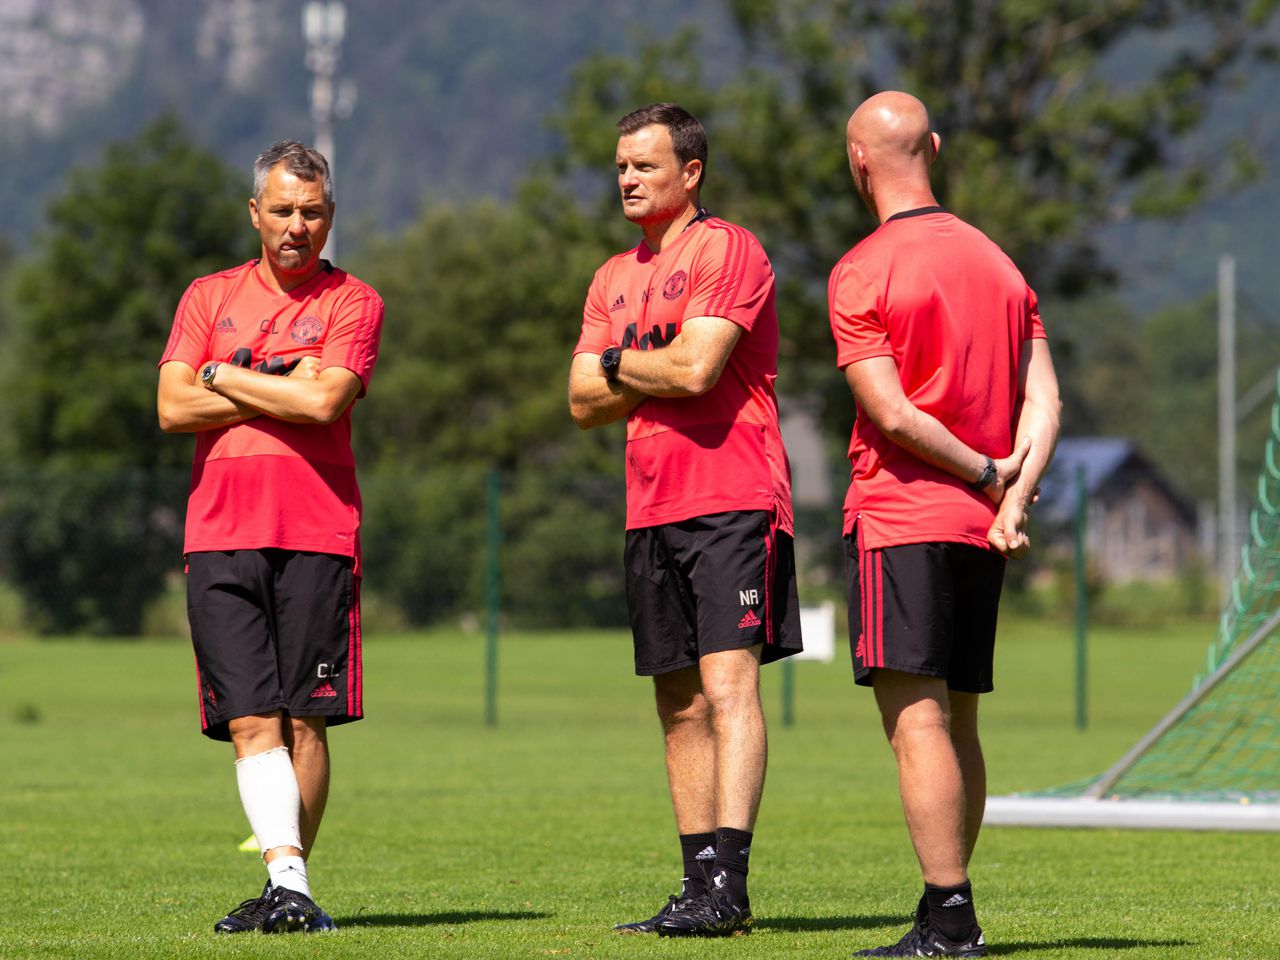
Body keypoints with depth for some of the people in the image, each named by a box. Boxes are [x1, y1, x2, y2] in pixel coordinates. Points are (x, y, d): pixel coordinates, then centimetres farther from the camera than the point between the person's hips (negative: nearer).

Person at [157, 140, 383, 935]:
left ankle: (288, 890, 3)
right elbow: (173, 408, 4)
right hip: (221, 533, 2)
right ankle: (288, 880, -15)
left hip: (318, 533, -2)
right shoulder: (209, 297, 16)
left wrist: (223, 377, 0)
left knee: (305, 719, -3)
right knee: (252, 720, -9)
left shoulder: (353, 302, 7)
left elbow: (325, 400, -10)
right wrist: (282, 390, -2)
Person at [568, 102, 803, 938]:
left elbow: (694, 370, -16)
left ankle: (728, 887, -21)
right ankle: (700, 890, 10)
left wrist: (617, 364, 1)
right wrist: (658, 369, -3)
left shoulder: (727, 250, -5)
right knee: (681, 703, 7)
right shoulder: (616, 277, 19)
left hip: (733, 502, -8)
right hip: (653, 509, 8)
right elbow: (584, 403, 13)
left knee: (728, 683, -14)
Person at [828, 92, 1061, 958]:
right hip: (981, 528, 7)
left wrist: (988, 473, -6)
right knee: (956, 720, 13)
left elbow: (892, 414, -16)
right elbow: (1045, 399, 4)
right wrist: (1014, 497, -4)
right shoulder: (997, 262, 13)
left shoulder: (862, 274, -8)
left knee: (916, 719, -9)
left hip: (901, 518, -7)